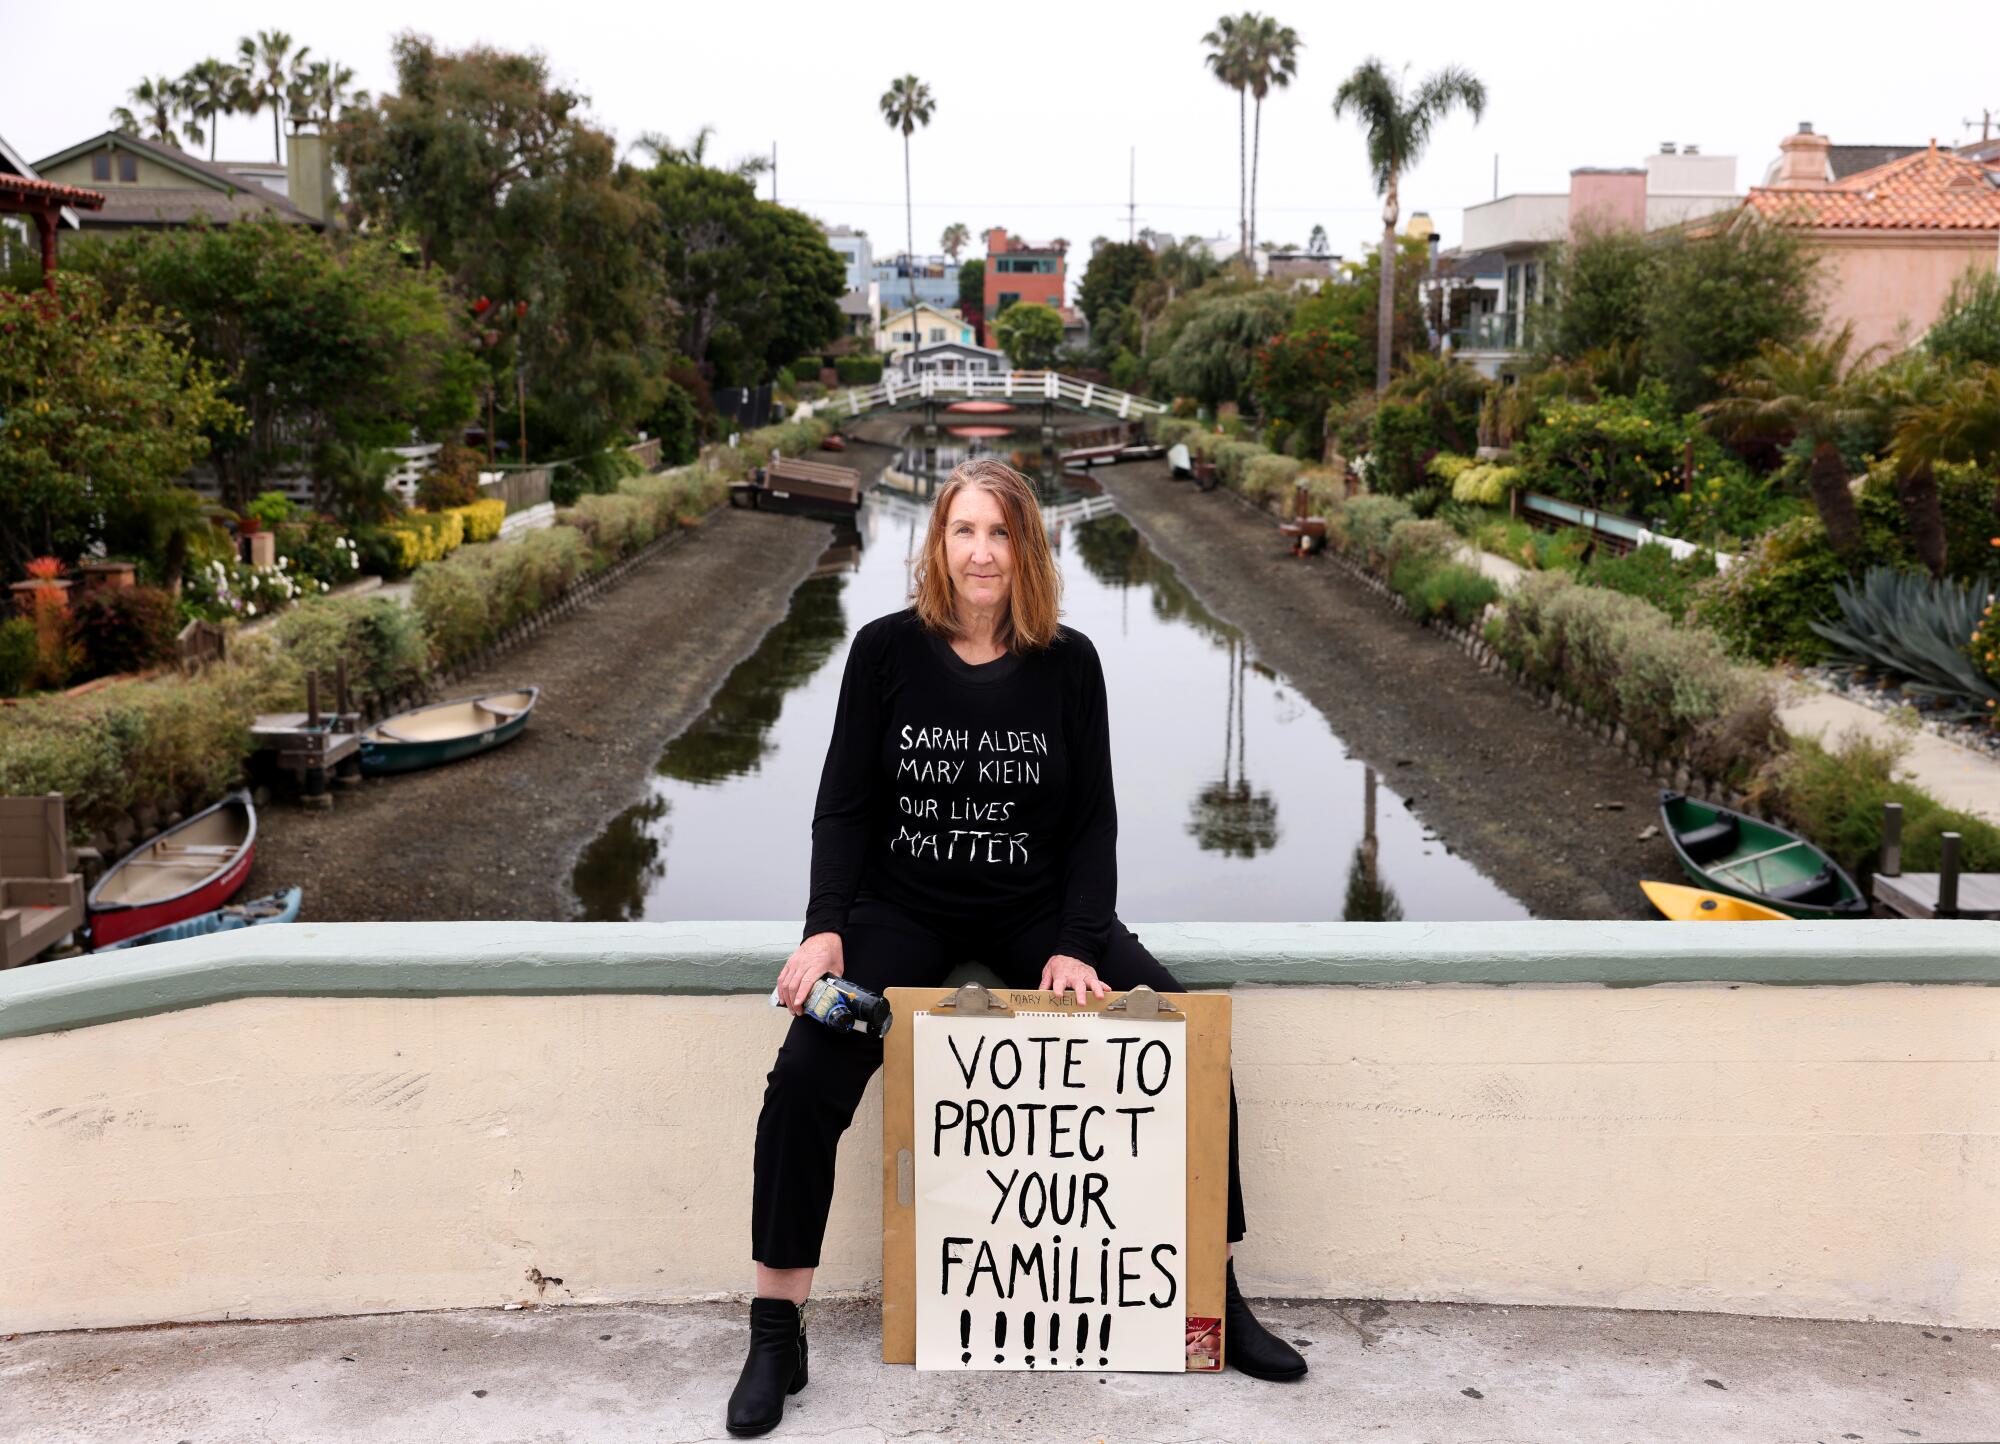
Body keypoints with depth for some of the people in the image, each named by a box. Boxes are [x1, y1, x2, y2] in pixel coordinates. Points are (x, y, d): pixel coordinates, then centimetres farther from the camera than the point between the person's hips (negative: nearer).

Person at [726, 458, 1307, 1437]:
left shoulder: (1068, 663, 1)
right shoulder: (886, 650, -2)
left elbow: (1093, 821, 1)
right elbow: (845, 806, -1)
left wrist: (1076, 947, -13)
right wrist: (827, 928, -15)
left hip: (1034, 909, 2)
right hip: (902, 908, -1)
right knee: (807, 1078, -26)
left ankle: (1218, 1301, -1)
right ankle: (776, 1337, -10)